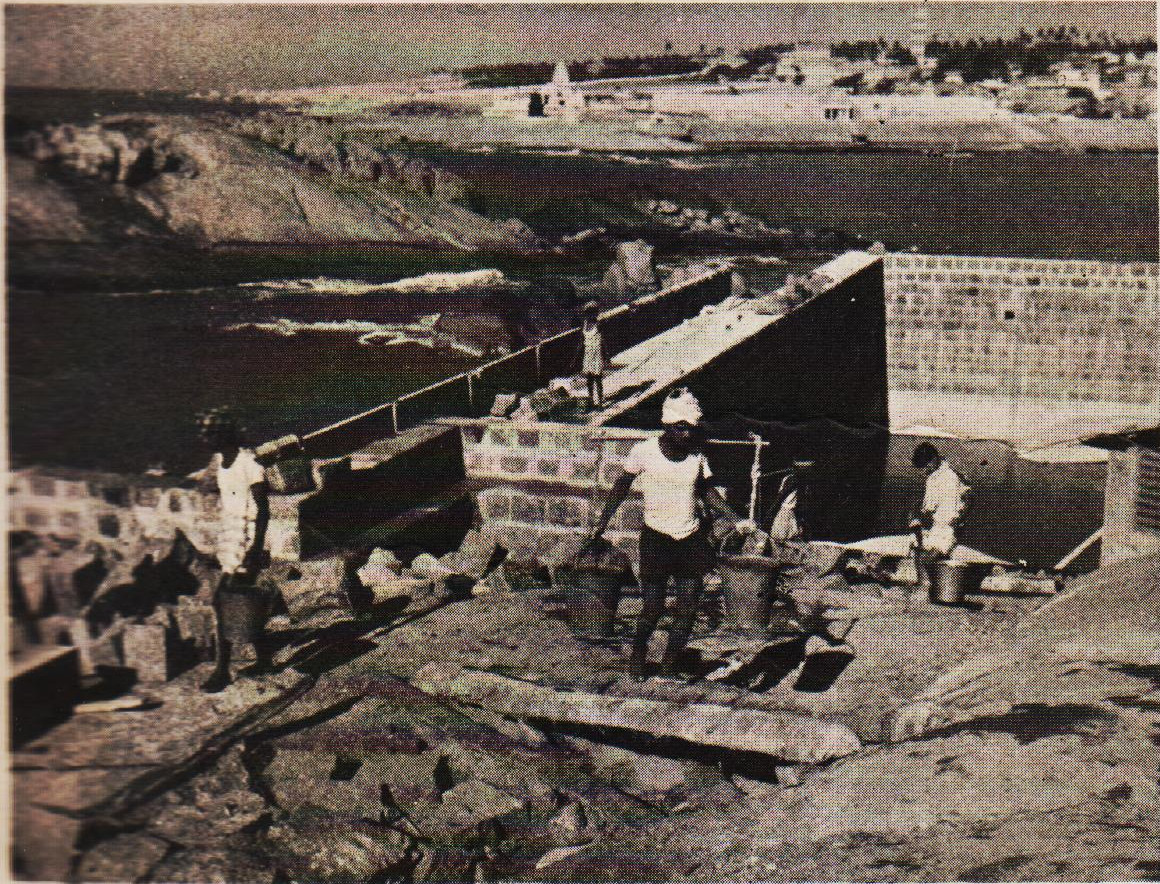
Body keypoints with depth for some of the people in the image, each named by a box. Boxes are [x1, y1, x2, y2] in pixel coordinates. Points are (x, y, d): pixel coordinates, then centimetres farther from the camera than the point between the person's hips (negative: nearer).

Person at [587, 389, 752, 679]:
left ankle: (669, 666, 16)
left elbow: (706, 491, 14)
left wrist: (735, 520, 7)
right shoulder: (645, 451, -10)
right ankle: (638, 653, 22)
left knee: (688, 609, 0)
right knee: (653, 607, -5)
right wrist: (601, 525, 2)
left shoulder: (697, 456, 0)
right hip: (656, 538, -3)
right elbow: (622, 486, 3)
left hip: (691, 539, 3)